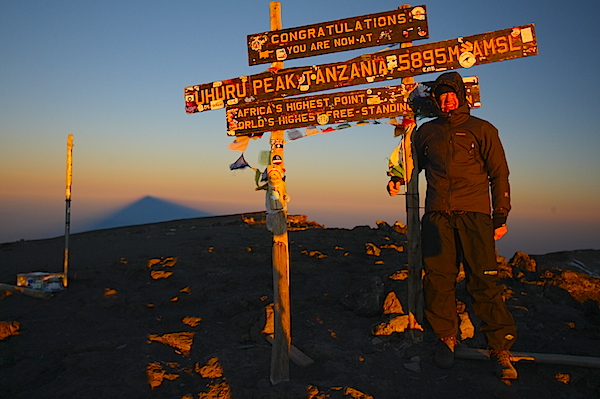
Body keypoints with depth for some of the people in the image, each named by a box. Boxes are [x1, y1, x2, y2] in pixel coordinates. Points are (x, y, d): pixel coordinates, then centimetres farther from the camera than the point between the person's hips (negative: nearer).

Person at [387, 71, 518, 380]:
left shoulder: (482, 130, 11)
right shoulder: (426, 131, 17)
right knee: (438, 279, 0)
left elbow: (499, 175, 10)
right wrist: (397, 178, 13)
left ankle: (500, 349, 3)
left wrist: (500, 216, 4)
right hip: (437, 216, 2)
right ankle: (446, 338, 16)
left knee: (484, 281, -7)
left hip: (474, 214, -2)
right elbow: (414, 162, 33)